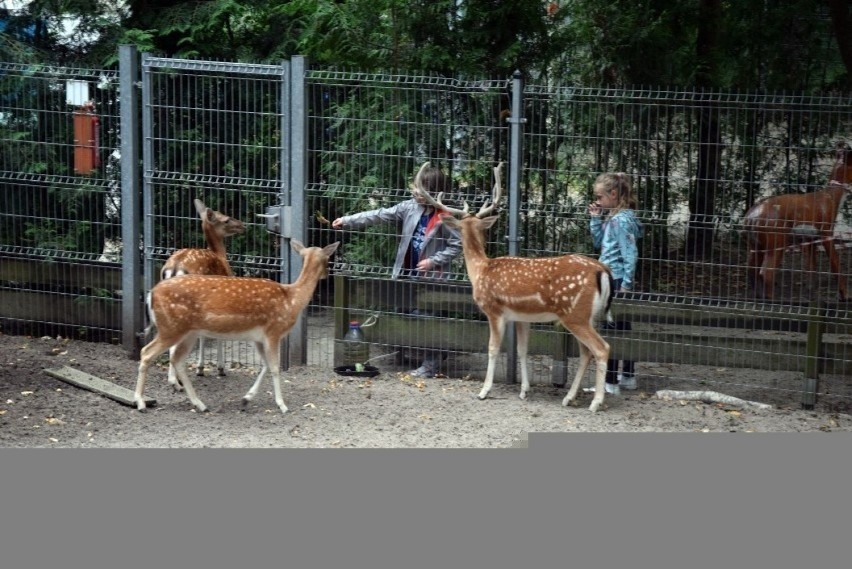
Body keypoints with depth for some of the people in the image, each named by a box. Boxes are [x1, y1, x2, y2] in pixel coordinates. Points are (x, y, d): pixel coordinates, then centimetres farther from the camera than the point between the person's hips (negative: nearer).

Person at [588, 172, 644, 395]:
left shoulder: (621, 219, -16)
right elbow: (599, 243, 20)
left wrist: (626, 284, -20)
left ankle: (610, 383, -3)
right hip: (614, 279, 10)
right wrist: (595, 219, 9)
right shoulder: (612, 217, 11)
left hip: (616, 280, -10)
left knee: (610, 328, -6)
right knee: (622, 328, 16)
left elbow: (630, 254, -20)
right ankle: (628, 377, 25)